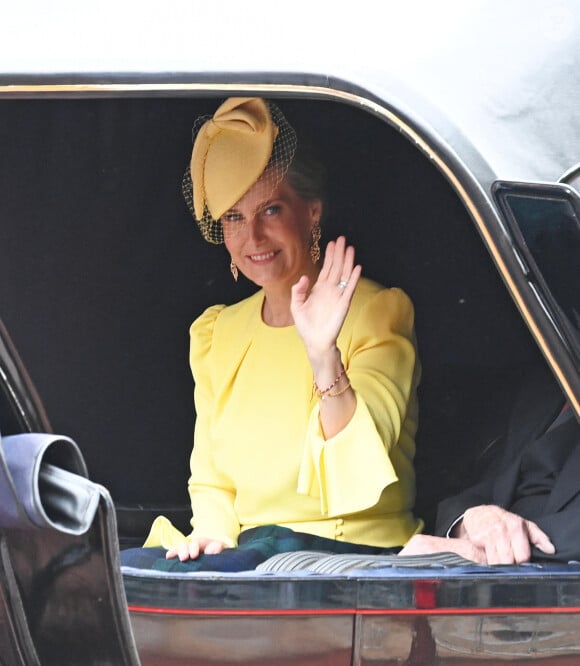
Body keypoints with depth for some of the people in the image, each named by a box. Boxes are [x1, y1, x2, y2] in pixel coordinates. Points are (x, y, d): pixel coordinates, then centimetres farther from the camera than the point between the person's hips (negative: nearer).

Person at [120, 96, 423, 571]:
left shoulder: (375, 312, -4)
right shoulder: (216, 333, 14)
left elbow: (359, 466, -18)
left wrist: (324, 358, -34)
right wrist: (212, 532, -4)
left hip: (355, 553, -6)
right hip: (249, 547, 6)